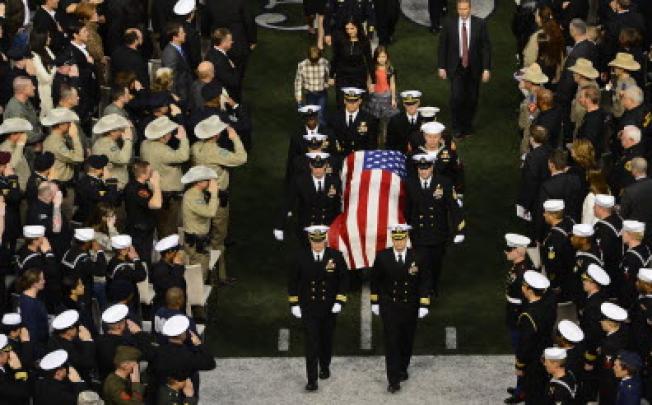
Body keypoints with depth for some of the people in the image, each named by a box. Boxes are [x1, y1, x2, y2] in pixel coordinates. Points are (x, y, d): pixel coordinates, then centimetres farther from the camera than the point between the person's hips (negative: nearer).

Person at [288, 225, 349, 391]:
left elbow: (344, 279, -1)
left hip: (329, 308, 1)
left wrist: (340, 301, -9)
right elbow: (293, 281, 2)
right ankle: (312, 380, -8)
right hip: (308, 308, -1)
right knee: (311, 343, -7)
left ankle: (325, 367, 41)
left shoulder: (336, 256, -7)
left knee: (327, 340, 16)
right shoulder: (302, 257, -6)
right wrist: (294, 303, -1)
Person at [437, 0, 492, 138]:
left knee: (472, 99, 6)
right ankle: (457, 127, 7)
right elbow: (442, 46, 4)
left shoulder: (479, 24, -4)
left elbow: (486, 47, -3)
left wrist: (486, 69, -7)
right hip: (456, 67, -1)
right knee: (456, 98, -10)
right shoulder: (449, 25, -3)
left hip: (473, 67, 1)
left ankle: (467, 126, 26)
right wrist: (442, 67, 2)